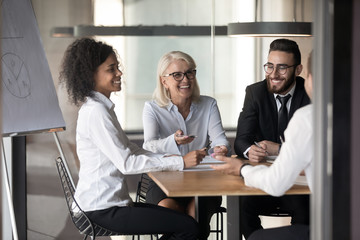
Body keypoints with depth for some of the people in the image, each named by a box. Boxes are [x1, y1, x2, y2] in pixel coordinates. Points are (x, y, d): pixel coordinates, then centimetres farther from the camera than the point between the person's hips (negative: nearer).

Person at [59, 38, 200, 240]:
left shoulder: (103, 107, 14)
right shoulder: (95, 111, -18)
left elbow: (129, 149, 18)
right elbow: (126, 163, -21)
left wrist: (166, 158, 3)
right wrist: (180, 162, -19)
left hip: (112, 201, 10)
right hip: (103, 210, -10)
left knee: (182, 221, 13)